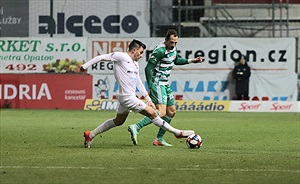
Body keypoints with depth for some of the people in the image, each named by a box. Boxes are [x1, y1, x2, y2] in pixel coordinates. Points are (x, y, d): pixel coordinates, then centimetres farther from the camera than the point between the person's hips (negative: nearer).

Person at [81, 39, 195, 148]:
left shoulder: (135, 64, 15)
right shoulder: (121, 57, -12)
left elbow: (139, 83, 20)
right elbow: (102, 57, -10)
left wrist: (149, 100, 15)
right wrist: (85, 66, -9)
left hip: (127, 97, 10)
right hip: (128, 97, -10)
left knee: (118, 121, 20)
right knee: (152, 113, -6)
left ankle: (90, 135, 26)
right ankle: (178, 133, -1)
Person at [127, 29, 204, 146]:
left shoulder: (173, 47, 7)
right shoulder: (160, 51, -21)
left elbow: (176, 60, 28)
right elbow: (148, 68, -20)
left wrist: (191, 61, 19)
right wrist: (150, 87, -22)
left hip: (165, 84, 10)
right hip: (157, 83, -10)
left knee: (171, 112, 12)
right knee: (161, 113, -21)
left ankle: (159, 139, 17)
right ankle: (136, 127, -27)